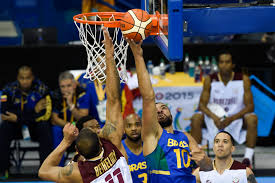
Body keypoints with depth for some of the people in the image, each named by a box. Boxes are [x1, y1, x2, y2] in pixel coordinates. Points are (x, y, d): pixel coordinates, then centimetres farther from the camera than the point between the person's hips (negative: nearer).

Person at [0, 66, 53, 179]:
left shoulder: (41, 89, -11)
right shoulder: (9, 89, -8)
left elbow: (45, 115, -16)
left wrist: (18, 118, -23)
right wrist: (34, 111, -22)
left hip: (36, 126, -1)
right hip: (17, 127, 1)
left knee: (45, 127, -31)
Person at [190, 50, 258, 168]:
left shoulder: (243, 80, -9)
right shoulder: (210, 80, -6)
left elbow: (250, 106, -13)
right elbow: (202, 105, -8)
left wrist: (232, 118, -29)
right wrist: (214, 117, -29)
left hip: (236, 119, -1)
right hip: (214, 120, 1)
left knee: (252, 118, -31)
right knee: (196, 118, -25)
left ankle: (248, 158, -28)